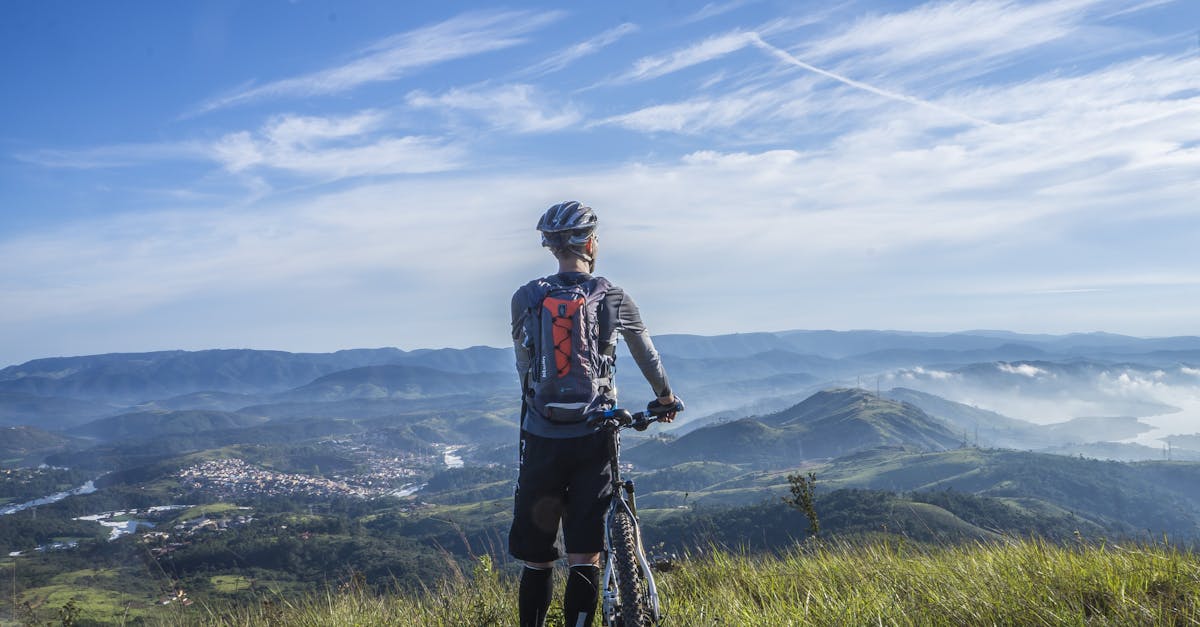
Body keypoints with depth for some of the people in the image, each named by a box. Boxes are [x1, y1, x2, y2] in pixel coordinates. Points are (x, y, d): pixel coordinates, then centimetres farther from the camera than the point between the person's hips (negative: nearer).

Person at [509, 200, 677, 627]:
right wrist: (665, 397, 34)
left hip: (541, 439, 1)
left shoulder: (524, 299, 3)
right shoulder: (612, 297, 2)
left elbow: (524, 367, 11)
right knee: (585, 559, 4)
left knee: (536, 560, 11)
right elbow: (647, 355, 17)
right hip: (592, 440, -1)